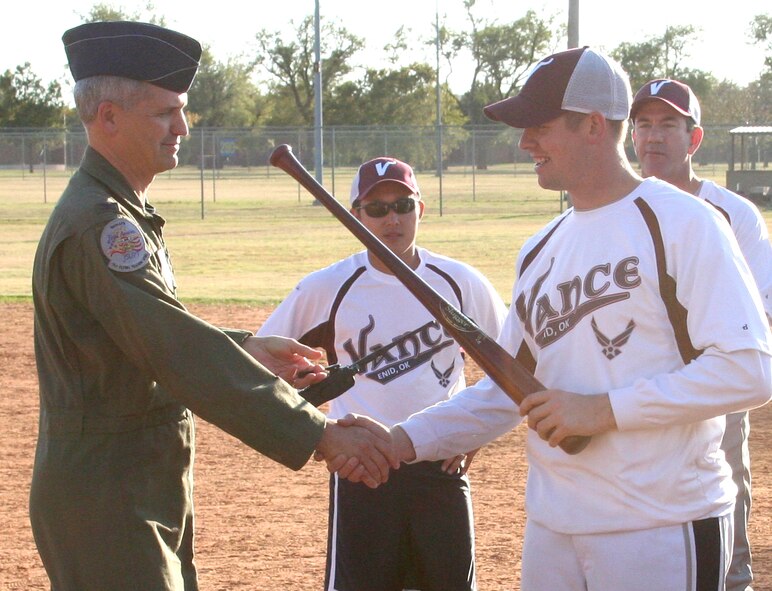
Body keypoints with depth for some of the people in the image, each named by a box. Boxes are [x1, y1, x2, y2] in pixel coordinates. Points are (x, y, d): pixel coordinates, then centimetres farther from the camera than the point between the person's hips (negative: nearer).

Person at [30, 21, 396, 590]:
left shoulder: (122, 214, 12)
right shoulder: (97, 224, -21)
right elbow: (183, 356, -28)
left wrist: (245, 348, 9)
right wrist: (318, 434, -30)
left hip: (151, 495, 10)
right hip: (108, 505, -10)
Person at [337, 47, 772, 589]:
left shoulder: (682, 223, -9)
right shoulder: (541, 249, 13)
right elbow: (507, 391, 17)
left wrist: (605, 409, -17)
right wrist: (404, 441, 3)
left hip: (663, 533, -6)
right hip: (551, 525, 7)